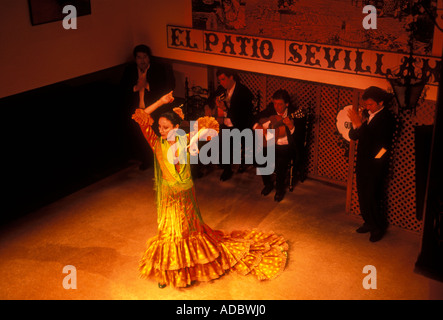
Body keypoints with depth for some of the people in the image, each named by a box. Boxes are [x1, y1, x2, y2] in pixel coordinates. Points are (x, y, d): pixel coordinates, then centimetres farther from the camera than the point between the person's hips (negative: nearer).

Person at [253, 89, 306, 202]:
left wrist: (291, 127, -34)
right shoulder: (270, 110, 2)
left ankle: (280, 188, -1)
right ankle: (268, 184, 8)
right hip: (271, 144, 4)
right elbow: (257, 118, 16)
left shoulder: (295, 114, -12)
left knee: (281, 162, -30)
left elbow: (299, 137, -16)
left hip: (287, 146, -4)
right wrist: (257, 126, -6)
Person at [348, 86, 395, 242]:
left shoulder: (387, 119, -17)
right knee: (362, 194, 15)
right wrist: (356, 124, -17)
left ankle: (379, 227, 20)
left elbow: (376, 140, -28)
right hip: (362, 161, 7)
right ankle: (369, 223, 35)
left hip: (376, 165, -6)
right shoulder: (365, 113, 2)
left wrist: (360, 124, -31)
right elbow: (353, 136, 3)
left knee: (372, 197, -2)